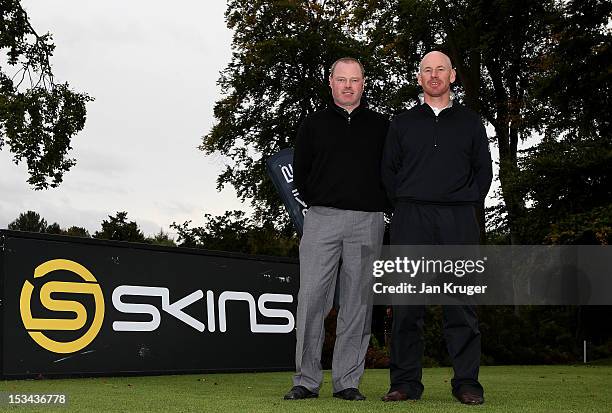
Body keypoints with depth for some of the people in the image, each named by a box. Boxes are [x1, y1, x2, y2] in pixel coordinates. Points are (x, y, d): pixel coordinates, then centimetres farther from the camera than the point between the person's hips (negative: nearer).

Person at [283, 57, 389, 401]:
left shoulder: (381, 127, 12)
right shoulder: (314, 125, 13)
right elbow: (300, 171, 16)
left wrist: (378, 206, 5)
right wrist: (319, 202, 9)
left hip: (367, 223, 0)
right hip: (322, 219, 0)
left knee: (357, 302, 0)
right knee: (312, 298, -5)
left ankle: (348, 381, 6)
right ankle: (307, 380, 0)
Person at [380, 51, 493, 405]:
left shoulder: (470, 122, 15)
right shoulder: (402, 123, 15)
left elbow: (484, 169, 13)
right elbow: (388, 170, 14)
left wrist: (468, 206, 3)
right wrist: (404, 207, 5)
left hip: (458, 222, 0)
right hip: (411, 219, 0)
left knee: (460, 300, -2)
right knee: (407, 300, -2)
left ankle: (467, 382, 2)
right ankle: (406, 382, 3)